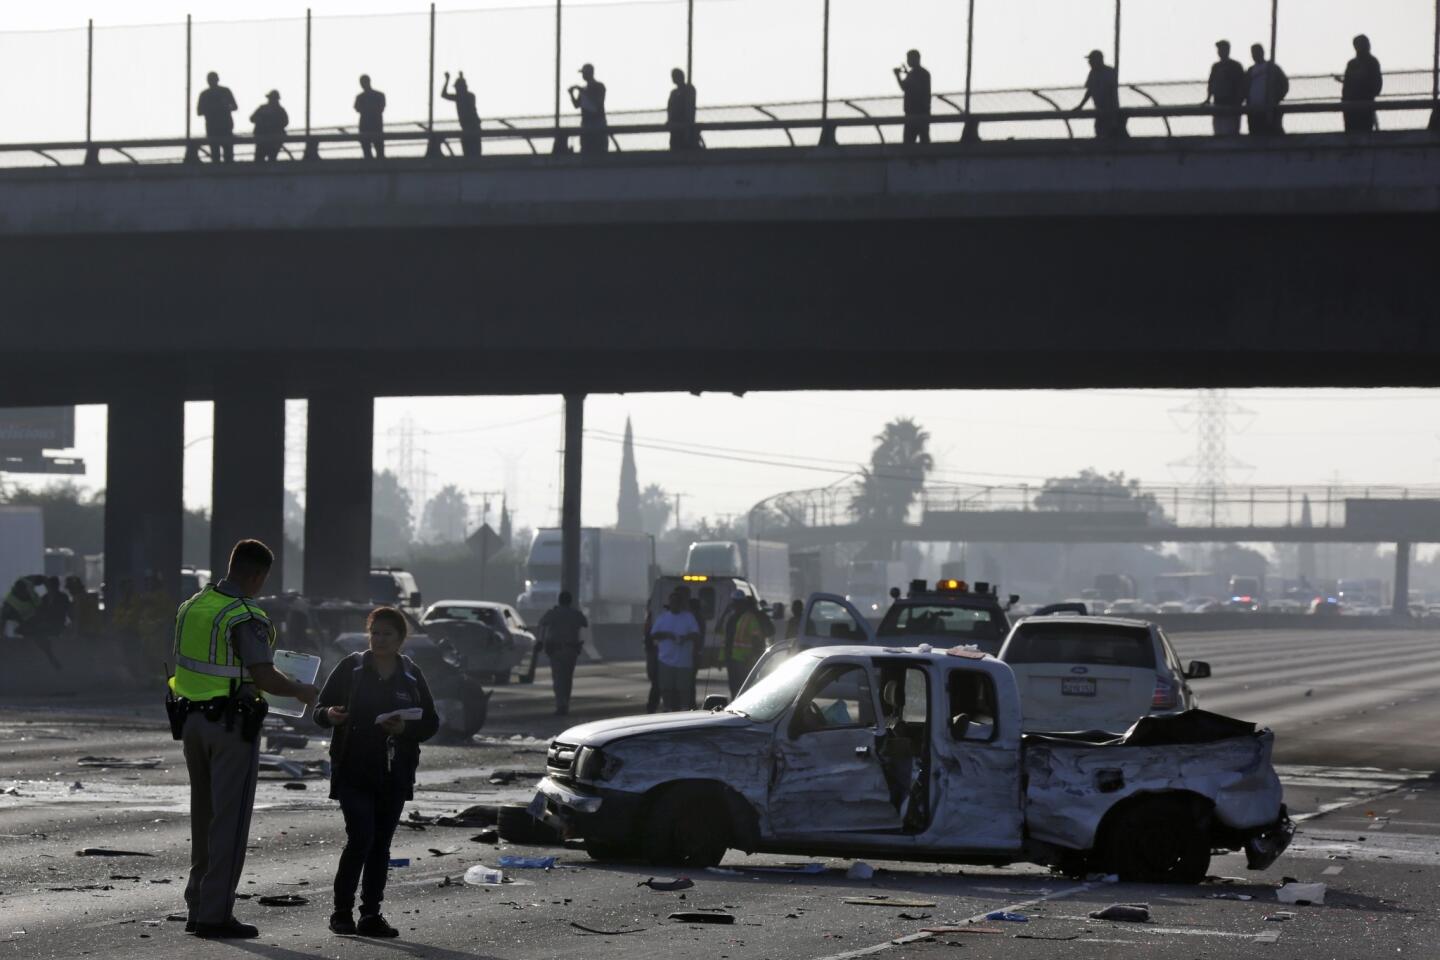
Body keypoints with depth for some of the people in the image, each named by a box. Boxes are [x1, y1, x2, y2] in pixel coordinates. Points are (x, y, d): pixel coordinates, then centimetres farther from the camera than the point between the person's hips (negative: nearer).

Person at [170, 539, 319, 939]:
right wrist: (302, 692, -6)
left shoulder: (191, 606, 6)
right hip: (232, 725, -8)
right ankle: (215, 915, -2)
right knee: (230, 820, -1)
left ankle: (197, 907, 20)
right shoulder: (246, 618, -18)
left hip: (193, 719, 8)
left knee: (203, 816, 16)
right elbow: (265, 677, -23)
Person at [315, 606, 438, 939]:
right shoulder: (350, 668, 3)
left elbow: (431, 723, 7)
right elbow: (320, 709, 5)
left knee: (381, 845, 5)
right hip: (353, 771, -3)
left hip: (394, 774, 3)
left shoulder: (412, 675, 9)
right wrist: (330, 715, -19)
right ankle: (341, 911, -3)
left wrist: (405, 728, -13)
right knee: (361, 839, -13)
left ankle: (371, 915, 11)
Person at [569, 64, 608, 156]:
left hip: (598, 127, -6)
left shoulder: (599, 87, 0)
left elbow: (598, 103, -13)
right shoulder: (584, 89, 17)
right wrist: (571, 94, 0)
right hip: (586, 127, 6)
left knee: (599, 153, -11)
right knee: (586, 153, -1)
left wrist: (584, 93, -16)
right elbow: (577, 105, 16)